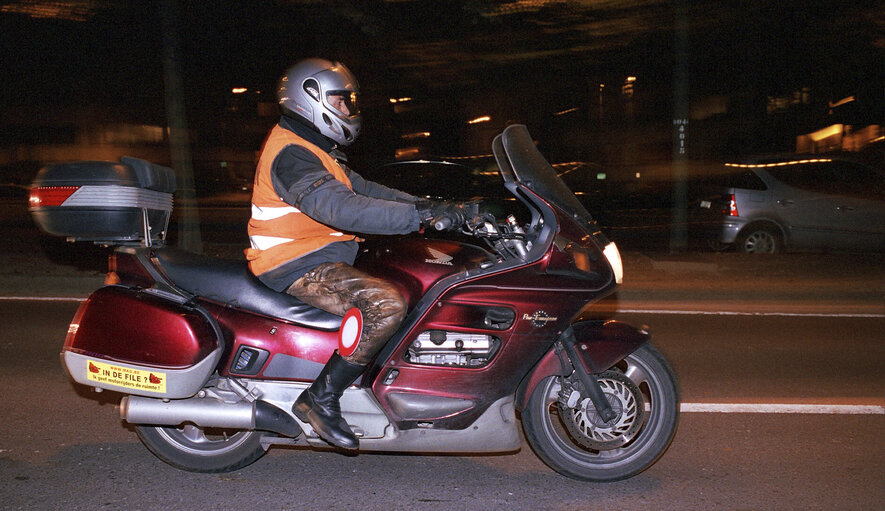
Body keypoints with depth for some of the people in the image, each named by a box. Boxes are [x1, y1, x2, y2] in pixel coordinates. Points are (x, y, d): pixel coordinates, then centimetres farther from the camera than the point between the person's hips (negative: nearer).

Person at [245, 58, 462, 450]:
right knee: (387, 303, -29)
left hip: (319, 259, 11)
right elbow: (339, 207, -32)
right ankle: (320, 398, -19)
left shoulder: (315, 149, 20)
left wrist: (426, 205, 8)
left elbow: (363, 189, 19)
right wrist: (420, 215, -35)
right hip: (299, 266, -11)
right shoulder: (291, 153, -16)